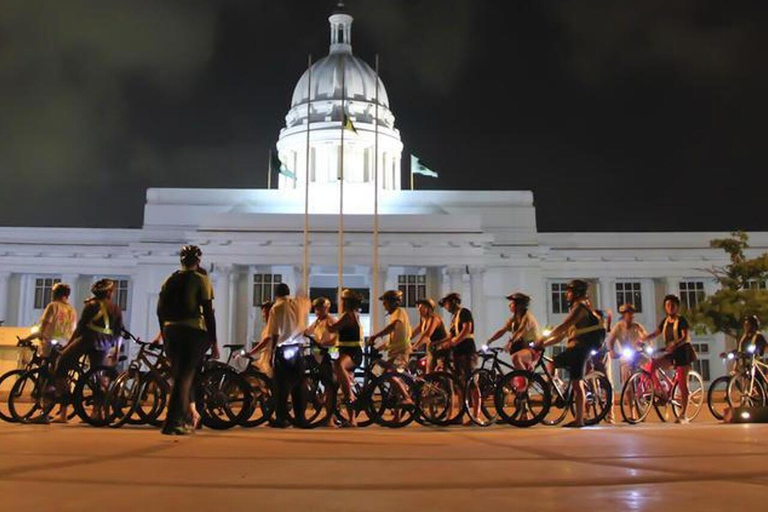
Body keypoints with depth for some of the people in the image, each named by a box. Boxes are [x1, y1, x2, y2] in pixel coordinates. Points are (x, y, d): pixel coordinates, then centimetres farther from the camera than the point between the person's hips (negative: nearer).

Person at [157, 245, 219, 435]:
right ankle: (172, 423, -6)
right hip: (193, 331, -5)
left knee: (179, 376, 17)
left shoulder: (170, 279, 11)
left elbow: (160, 310, 12)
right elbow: (208, 312, -9)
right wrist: (214, 342, -6)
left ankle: (187, 417, 25)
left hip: (171, 331, 5)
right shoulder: (201, 279, -3)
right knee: (185, 377, -2)